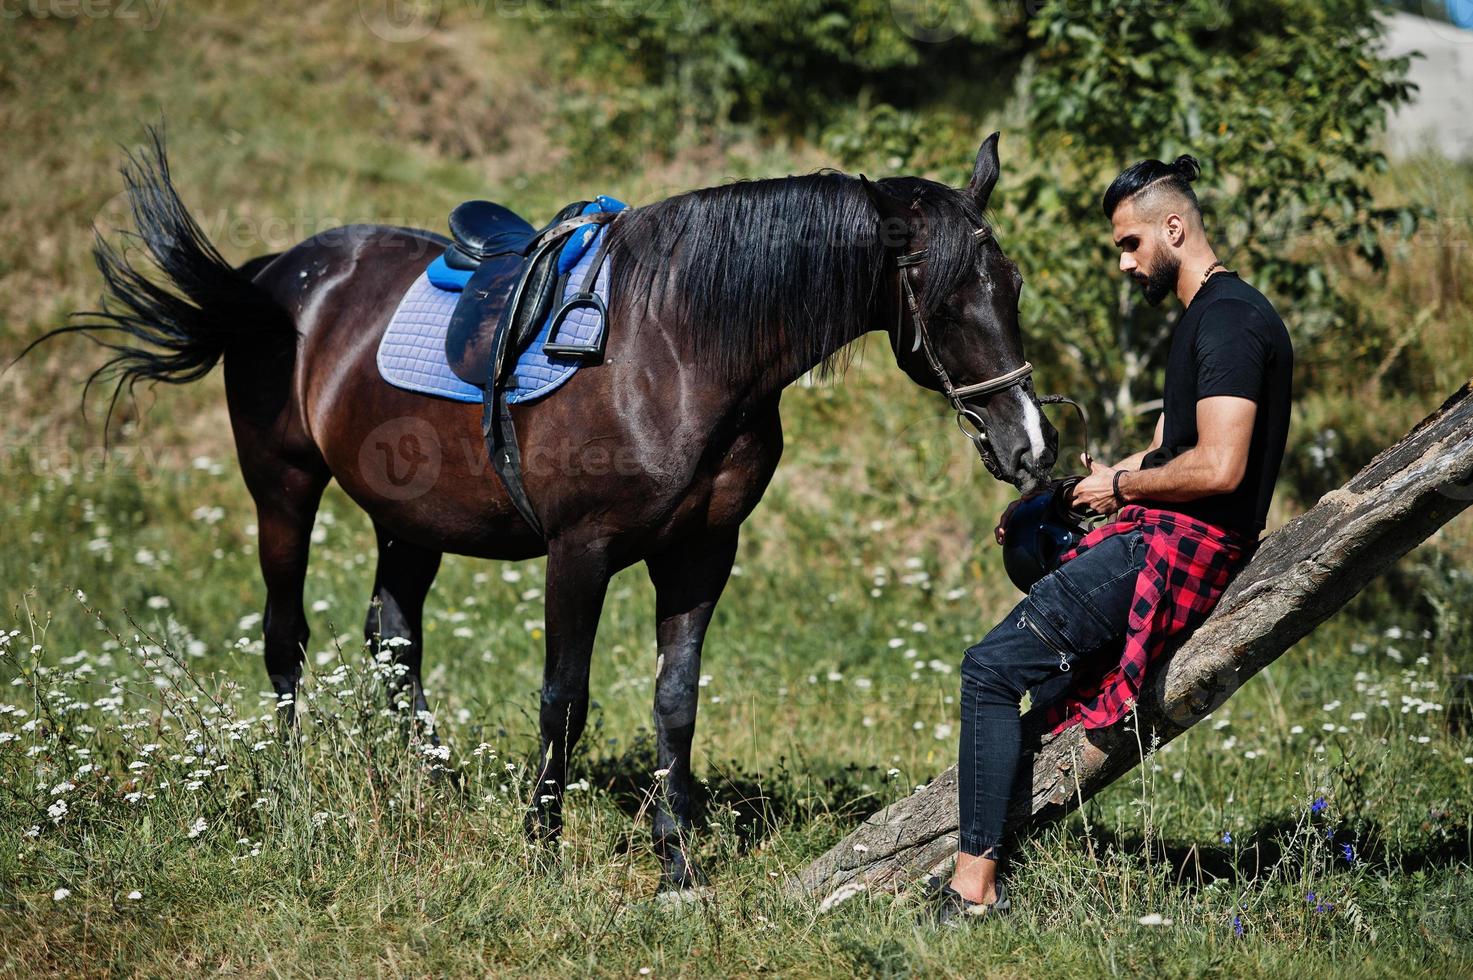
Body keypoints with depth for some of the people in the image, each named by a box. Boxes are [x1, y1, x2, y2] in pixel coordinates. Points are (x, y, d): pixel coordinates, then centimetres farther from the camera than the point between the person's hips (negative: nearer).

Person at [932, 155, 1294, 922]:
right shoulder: (1203, 317, 19)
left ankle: (975, 883, -17)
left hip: (1184, 544, -11)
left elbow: (1217, 468, -25)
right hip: (1162, 538, 11)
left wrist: (1121, 487, -10)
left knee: (994, 667, -15)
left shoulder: (1230, 319, -15)